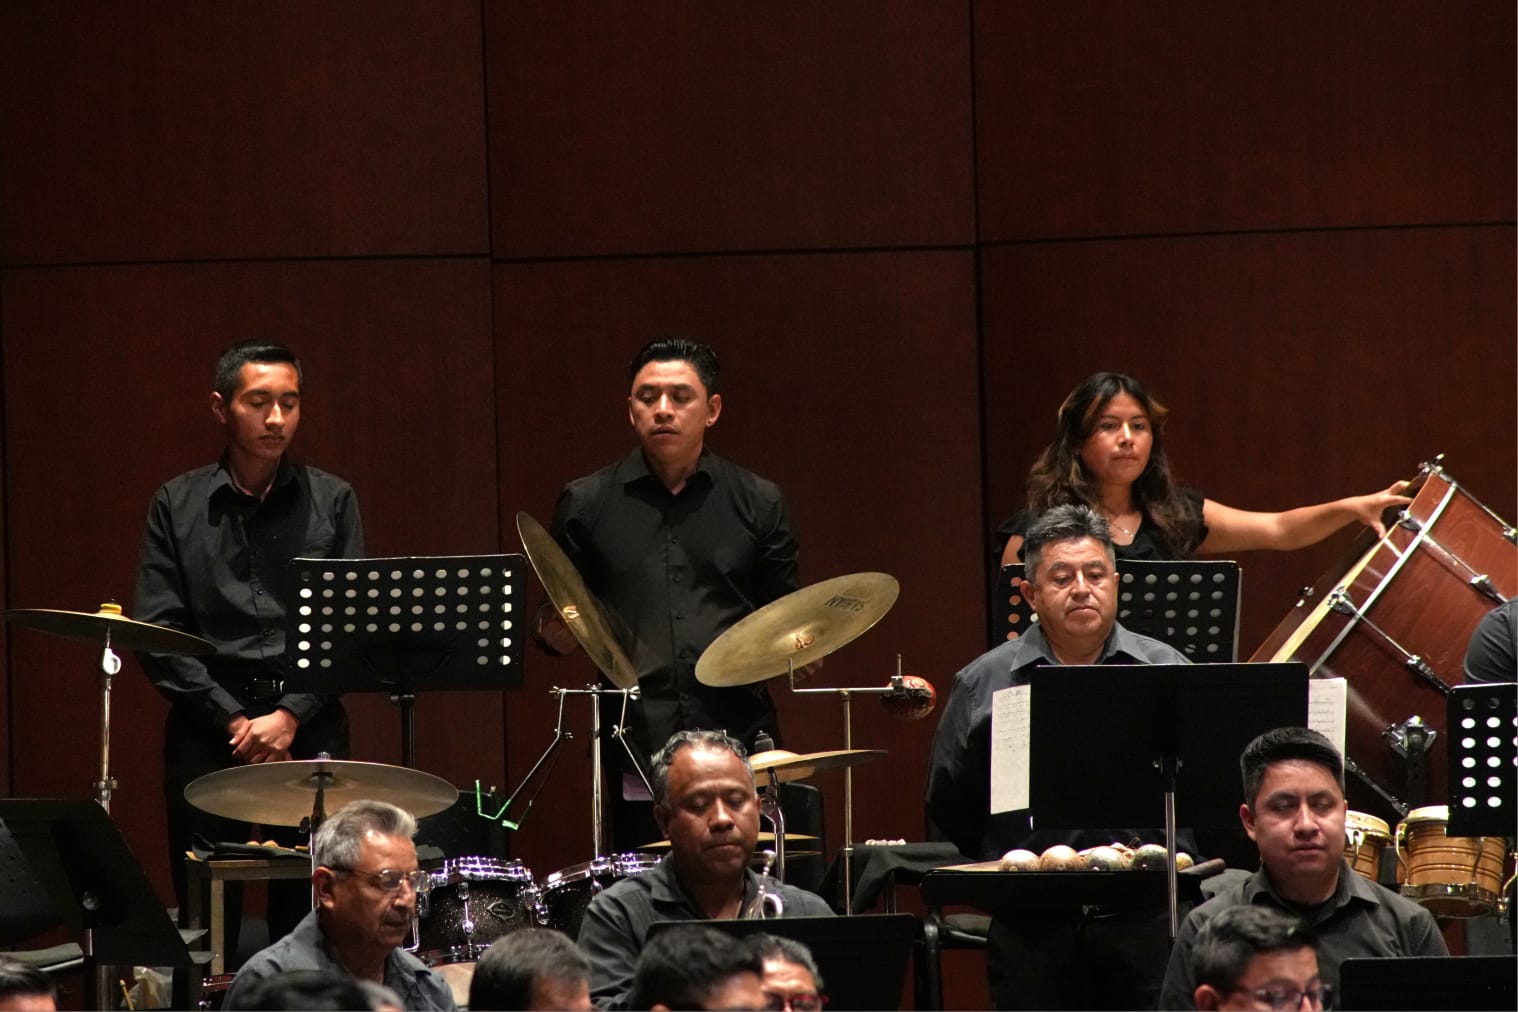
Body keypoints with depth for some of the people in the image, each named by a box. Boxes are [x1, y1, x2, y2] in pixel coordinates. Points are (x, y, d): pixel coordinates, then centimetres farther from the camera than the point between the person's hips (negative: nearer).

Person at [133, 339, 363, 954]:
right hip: (206, 724, 0)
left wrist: (290, 716, -9)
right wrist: (231, 719, -8)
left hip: (309, 724, 0)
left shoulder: (331, 503, 9)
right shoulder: (177, 507, 8)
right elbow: (157, 632, 2)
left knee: (308, 916, -6)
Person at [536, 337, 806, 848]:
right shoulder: (587, 504, 9)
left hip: (739, 747, 0)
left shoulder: (756, 503, 11)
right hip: (634, 751, 0)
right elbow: (557, 625, 14)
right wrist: (556, 631, -8)